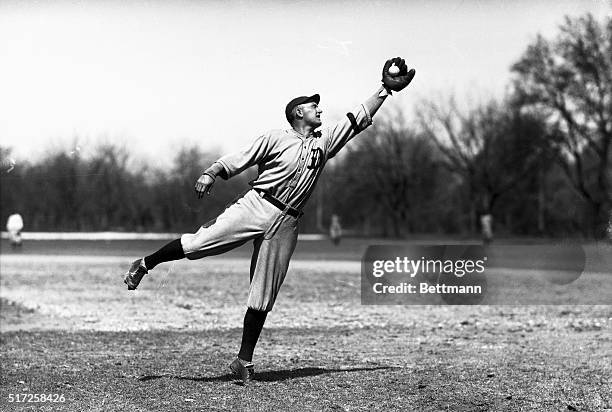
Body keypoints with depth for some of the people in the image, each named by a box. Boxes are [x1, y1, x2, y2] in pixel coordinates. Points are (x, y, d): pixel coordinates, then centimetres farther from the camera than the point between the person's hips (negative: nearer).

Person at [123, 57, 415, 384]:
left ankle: (244, 361, 8)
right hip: (256, 206, -4)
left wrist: (385, 90, 12)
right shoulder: (276, 138, 3)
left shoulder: (325, 141, 16)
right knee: (199, 242, -16)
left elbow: (359, 118, 16)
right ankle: (145, 264, 8)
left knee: (263, 296, 3)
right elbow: (238, 160, 0)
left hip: (285, 223, 4)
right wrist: (211, 173, -15)